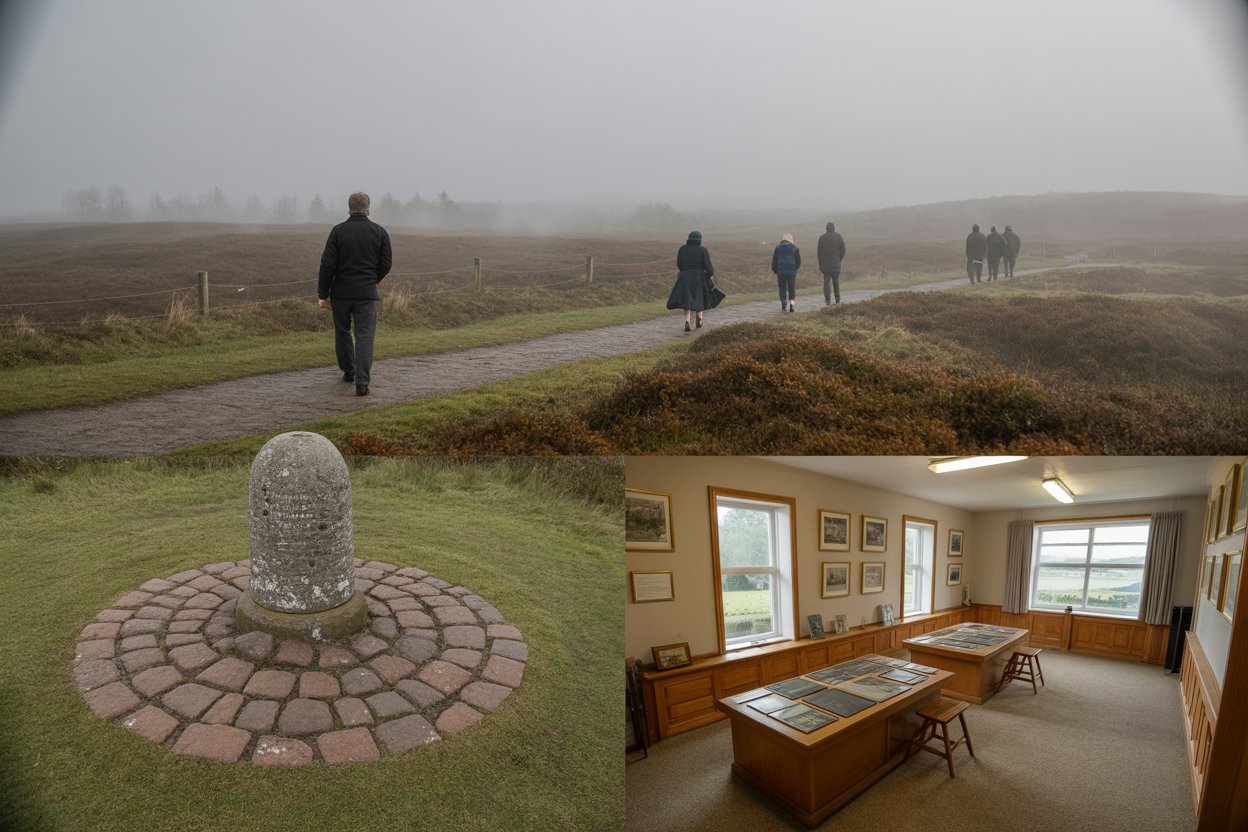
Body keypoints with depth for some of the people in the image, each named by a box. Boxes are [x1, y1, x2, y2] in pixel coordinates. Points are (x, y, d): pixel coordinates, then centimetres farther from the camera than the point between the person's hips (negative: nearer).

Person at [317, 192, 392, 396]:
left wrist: (323, 294, 1)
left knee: (342, 332, 18)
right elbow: (385, 265, 4)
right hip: (367, 293, 0)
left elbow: (327, 264, -6)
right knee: (365, 336, -2)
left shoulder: (339, 231, -3)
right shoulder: (380, 232, 1)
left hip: (341, 291, 0)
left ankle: (348, 371, 32)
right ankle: (362, 381, -13)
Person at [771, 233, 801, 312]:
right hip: (792, 272, 0)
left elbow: (774, 261, 3)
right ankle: (791, 303, -10)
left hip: (781, 272, 0)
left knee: (782, 289, 6)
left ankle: (784, 306, 0)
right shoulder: (794, 248, 3)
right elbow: (799, 260, 1)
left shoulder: (778, 248, 4)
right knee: (792, 289, 7)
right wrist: (796, 267, 18)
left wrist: (775, 271, 13)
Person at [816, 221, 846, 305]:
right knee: (836, 282, 11)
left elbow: (819, 251, 1)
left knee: (826, 281, 0)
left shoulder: (822, 237, 1)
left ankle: (827, 301, -10)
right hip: (836, 264, 0)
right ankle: (838, 300, 15)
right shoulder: (839, 237, 1)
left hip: (825, 264, 0)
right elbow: (843, 250, -2)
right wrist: (839, 260, 10)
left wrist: (820, 264, 7)